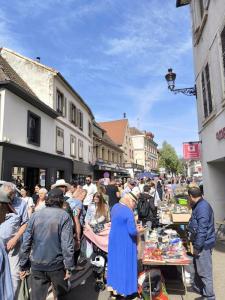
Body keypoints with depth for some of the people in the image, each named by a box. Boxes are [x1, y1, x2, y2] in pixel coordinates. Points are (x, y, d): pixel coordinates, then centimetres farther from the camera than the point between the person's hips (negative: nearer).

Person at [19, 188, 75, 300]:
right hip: (56, 264, -2)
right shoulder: (64, 216, -13)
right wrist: (69, 266, -9)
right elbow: (67, 244, -17)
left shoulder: (35, 215, -3)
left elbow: (26, 242, -1)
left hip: (37, 265, 3)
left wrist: (23, 265, 7)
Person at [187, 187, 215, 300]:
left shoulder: (202, 207, -25)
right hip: (201, 243, 10)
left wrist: (197, 246, -20)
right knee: (198, 267, 23)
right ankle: (198, 287, 40)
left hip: (203, 244, -10)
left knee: (204, 271, 2)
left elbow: (202, 230, -27)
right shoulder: (199, 206, 8)